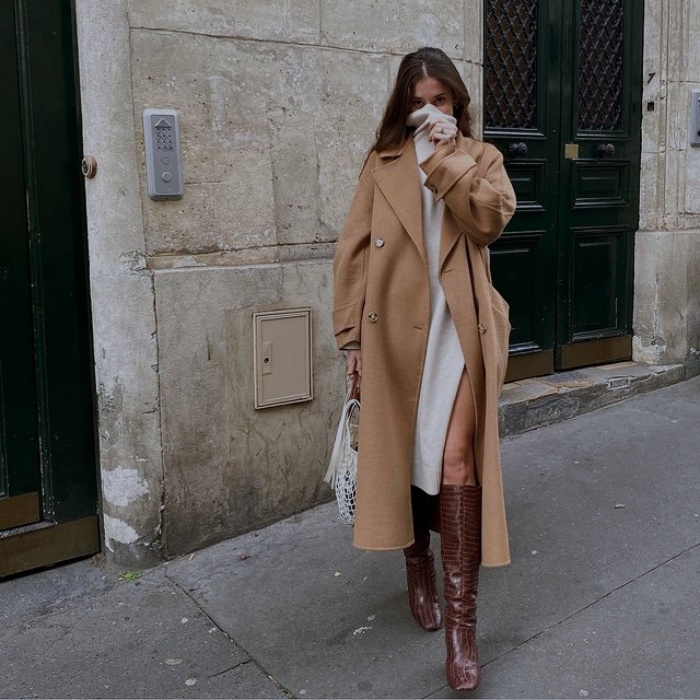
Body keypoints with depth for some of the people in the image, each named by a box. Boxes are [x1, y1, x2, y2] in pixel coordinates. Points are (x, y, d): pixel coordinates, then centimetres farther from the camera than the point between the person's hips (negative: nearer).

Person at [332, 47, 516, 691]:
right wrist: (353, 335, -1)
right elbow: (355, 250, 4)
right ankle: (419, 567, 35)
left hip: (460, 330, -1)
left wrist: (448, 154, -11)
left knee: (457, 460, -10)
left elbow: (489, 220, -11)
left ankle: (462, 619, -4)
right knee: (403, 457, 11)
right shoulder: (383, 163, 9)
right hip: (396, 331, 1)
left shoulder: (480, 158, 10)